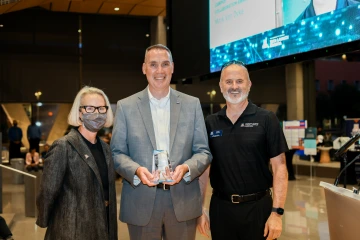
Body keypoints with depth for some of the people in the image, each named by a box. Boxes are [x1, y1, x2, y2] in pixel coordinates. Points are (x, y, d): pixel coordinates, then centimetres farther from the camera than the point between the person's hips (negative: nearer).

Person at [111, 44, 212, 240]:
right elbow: (117, 153, 2)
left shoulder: (192, 104, 4)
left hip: (183, 201, 1)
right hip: (141, 202, -1)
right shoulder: (126, 106, 2)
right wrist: (137, 170, -17)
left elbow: (203, 151, 4)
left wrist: (186, 168, -16)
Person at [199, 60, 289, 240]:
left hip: (258, 206, -2)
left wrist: (277, 212, -13)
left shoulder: (266, 119, -4)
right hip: (220, 208, 2)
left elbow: (279, 166, -6)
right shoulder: (210, 123, 4)